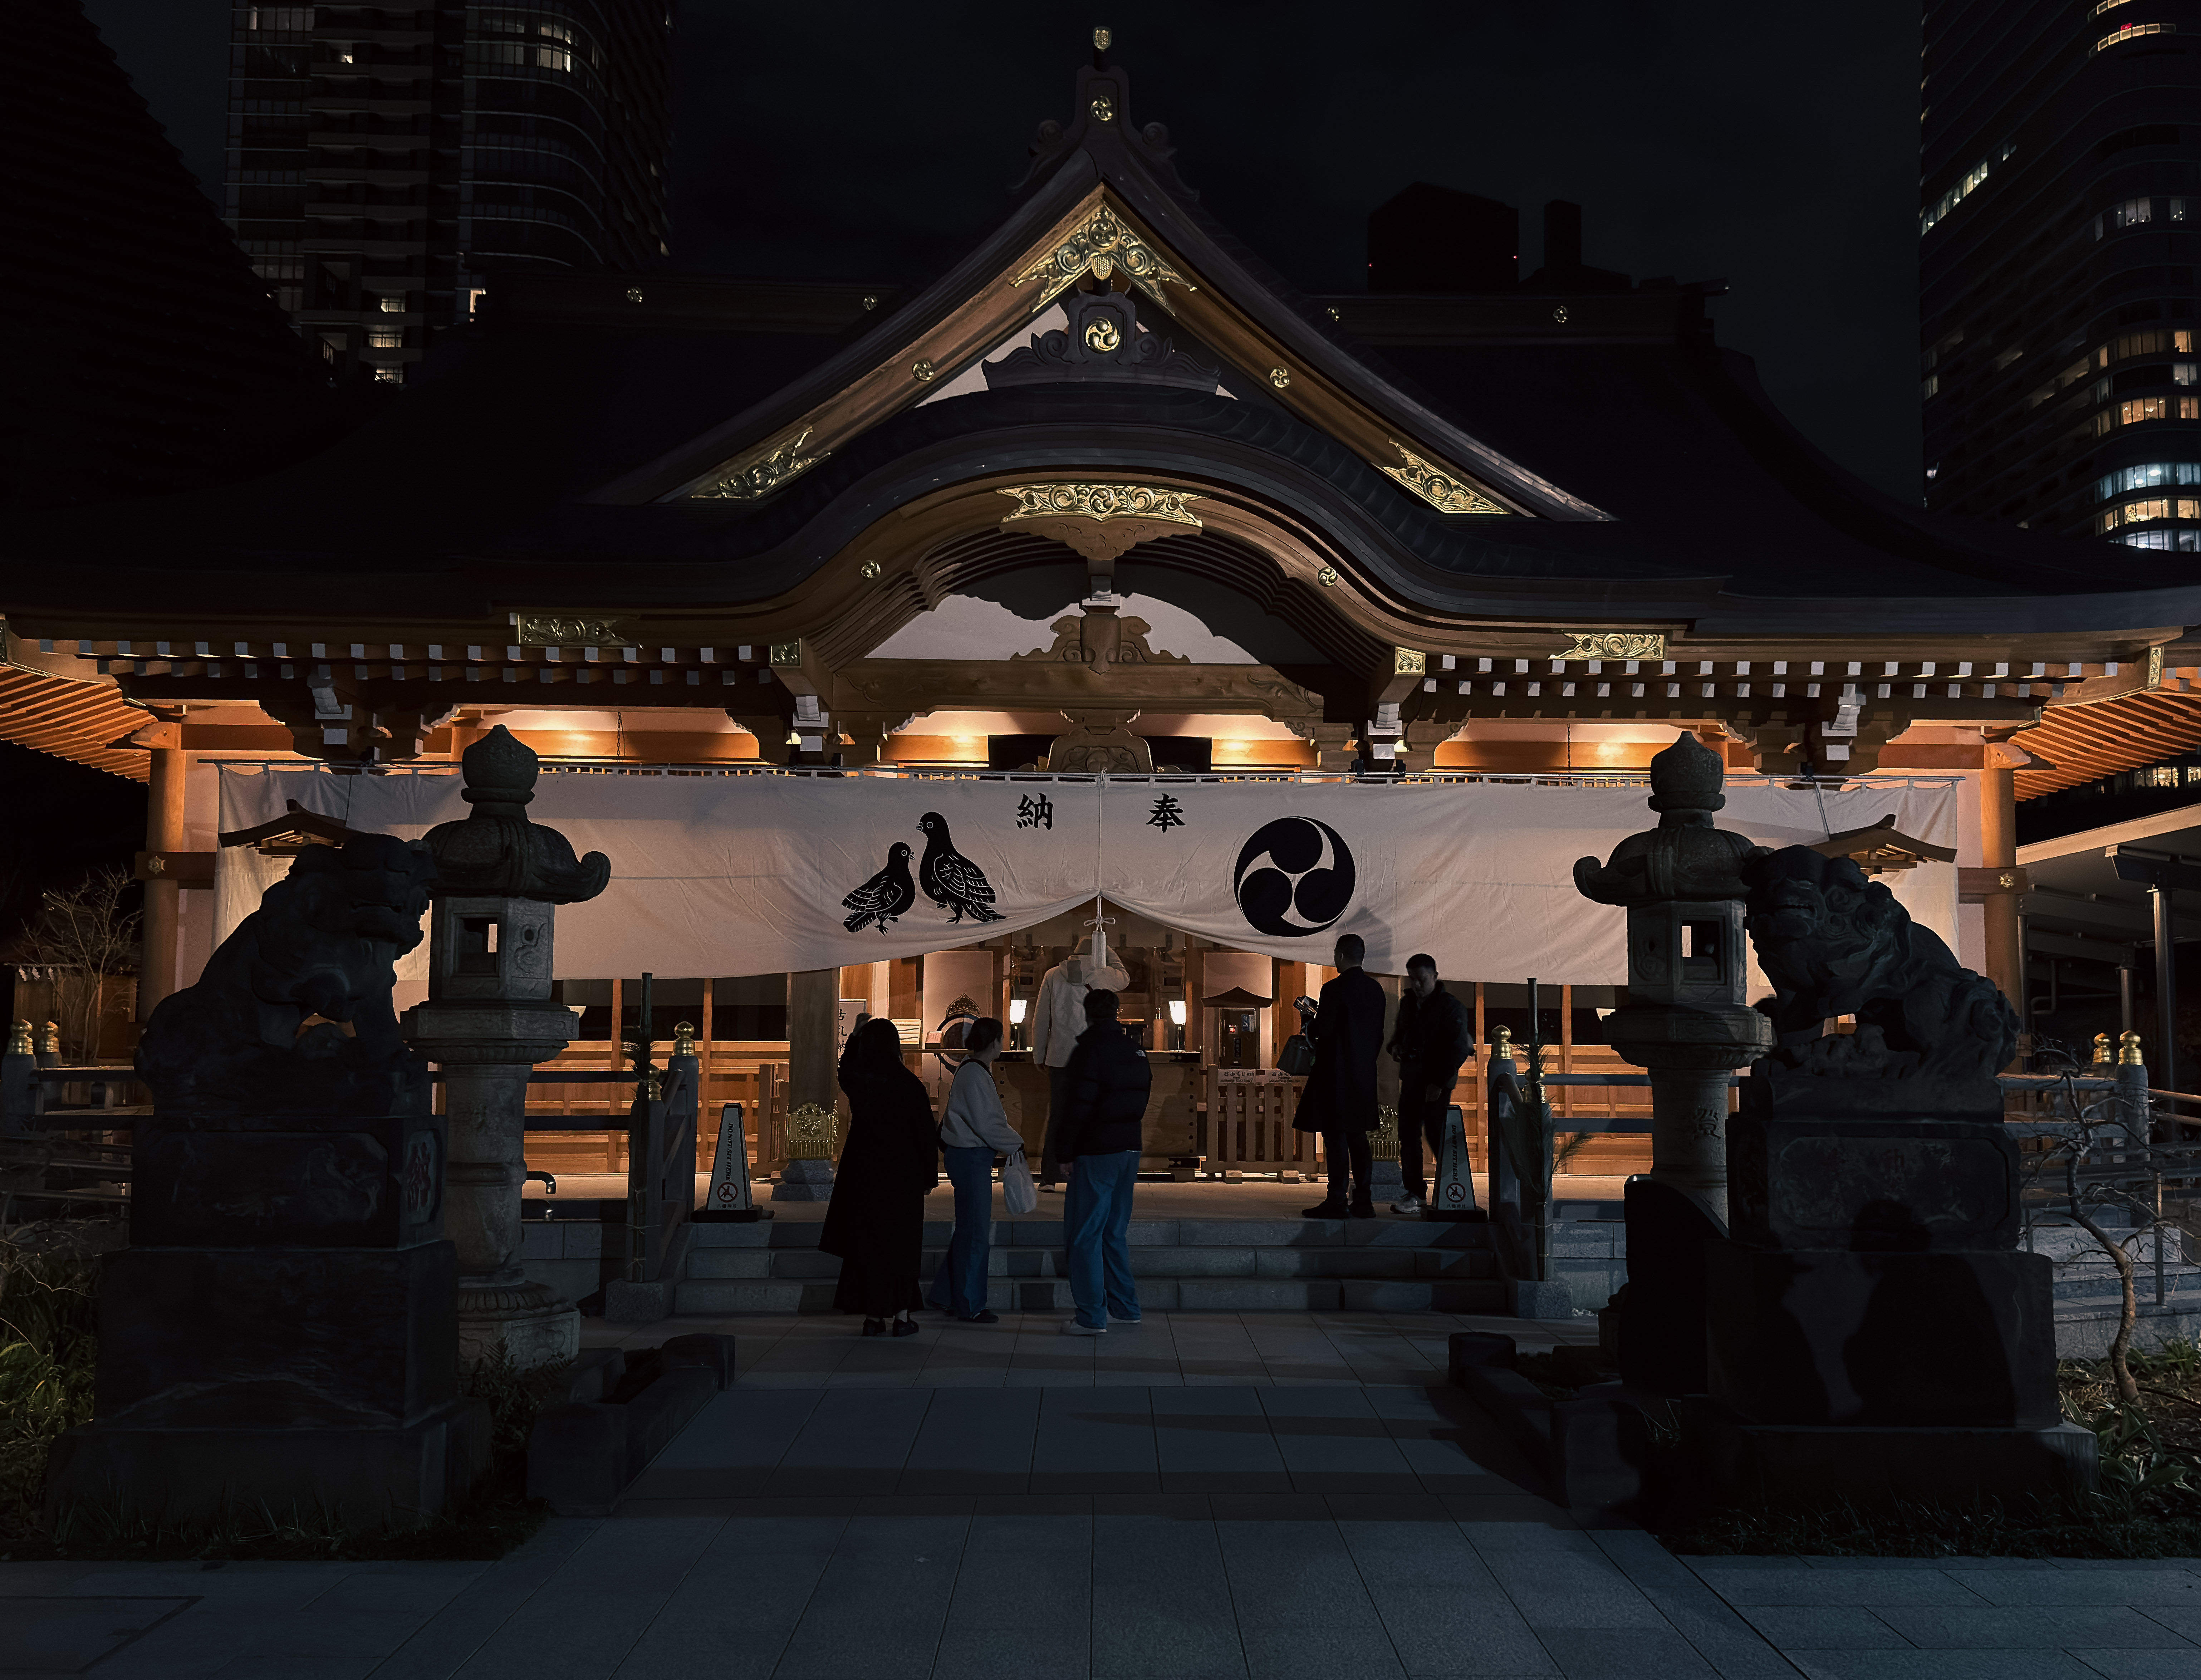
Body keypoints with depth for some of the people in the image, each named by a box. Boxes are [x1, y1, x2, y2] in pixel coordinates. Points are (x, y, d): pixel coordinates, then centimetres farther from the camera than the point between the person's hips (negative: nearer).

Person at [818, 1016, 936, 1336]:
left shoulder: (855, 1080, -6)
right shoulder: (910, 1084, -13)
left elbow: (847, 1067, 20)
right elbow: (926, 1132, -9)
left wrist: (856, 1035, 33)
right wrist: (930, 1175, 2)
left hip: (863, 1170, 2)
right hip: (904, 1173, -2)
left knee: (866, 1239, 10)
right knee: (901, 1240, 8)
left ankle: (873, 1315, 10)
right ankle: (902, 1315, 9)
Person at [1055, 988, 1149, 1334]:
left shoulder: (1090, 1049, -13)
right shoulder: (1134, 1049, 10)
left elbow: (1080, 1107, -16)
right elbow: (1143, 1096, 15)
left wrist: (1067, 1152, -9)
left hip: (1097, 1152, -8)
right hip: (1129, 1149, 8)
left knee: (1085, 1234, -2)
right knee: (1115, 1232, 17)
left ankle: (1091, 1316, -3)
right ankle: (1124, 1307, 21)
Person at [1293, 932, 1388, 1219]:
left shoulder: (1334, 989, -15)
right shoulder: (1376, 990, 9)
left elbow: (1321, 1031, -16)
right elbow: (1379, 1035, 13)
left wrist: (1307, 1018, 4)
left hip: (1336, 1074, -8)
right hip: (1365, 1075, 8)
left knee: (1336, 1137, -4)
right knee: (1358, 1136, 12)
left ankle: (1337, 1202, -5)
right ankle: (1363, 1201, 13)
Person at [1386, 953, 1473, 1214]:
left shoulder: (1450, 1007, -9)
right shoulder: (1407, 1003, 12)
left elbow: (1458, 1049, -12)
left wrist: (1439, 1082, -15)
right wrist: (1396, 1044, 4)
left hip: (1436, 1082, -7)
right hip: (1410, 1078, 7)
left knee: (1437, 1136, -5)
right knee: (1408, 1136, 5)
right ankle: (1415, 1193, 11)